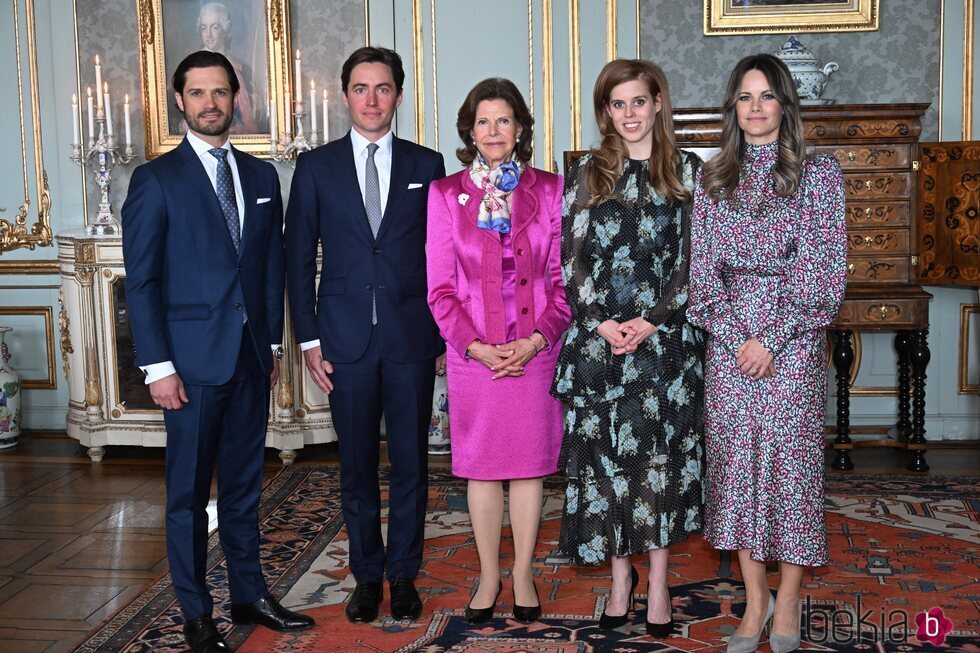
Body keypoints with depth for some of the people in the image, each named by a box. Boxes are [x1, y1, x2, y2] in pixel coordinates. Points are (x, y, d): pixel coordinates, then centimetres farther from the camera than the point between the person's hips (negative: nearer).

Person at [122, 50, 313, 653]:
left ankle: (250, 595, 27)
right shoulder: (156, 180, -4)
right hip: (193, 359, -4)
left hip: (251, 355, 4)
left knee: (244, 485, 14)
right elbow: (142, 280, -7)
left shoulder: (262, 176, 10)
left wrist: (274, 342, 9)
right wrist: (158, 366, -11)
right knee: (190, 493, 6)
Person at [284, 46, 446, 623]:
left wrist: (446, 335, 2)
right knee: (357, 465, 8)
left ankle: (404, 574, 21)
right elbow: (299, 258, 4)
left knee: (411, 462, 6)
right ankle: (367, 575, 23)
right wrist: (309, 339, -1)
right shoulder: (317, 167, 5)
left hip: (412, 337, 0)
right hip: (346, 338, 0)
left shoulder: (426, 165, 6)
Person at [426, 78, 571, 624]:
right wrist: (478, 347, -10)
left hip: (537, 350, 0)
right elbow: (441, 287, 0)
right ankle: (490, 575, 22)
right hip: (473, 353, 0)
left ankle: (523, 574, 22)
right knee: (481, 465, 8)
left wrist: (536, 340, -10)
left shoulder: (550, 189, 4)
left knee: (531, 462, 8)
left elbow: (564, 277, 2)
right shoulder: (446, 194, 3)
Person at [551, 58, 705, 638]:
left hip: (666, 336, -1)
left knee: (661, 454, 2)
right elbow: (571, 260, 4)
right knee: (604, 455, 4)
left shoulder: (687, 172, 5)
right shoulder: (585, 176, 8)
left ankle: (658, 581, 15)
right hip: (598, 338, 1)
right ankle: (621, 576, 20)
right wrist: (602, 323, -9)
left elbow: (695, 259, -1)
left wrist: (652, 321, -12)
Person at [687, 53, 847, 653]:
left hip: (794, 344, -3)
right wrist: (736, 337, -7)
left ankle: (788, 600, 16)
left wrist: (771, 338, -12)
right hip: (729, 345, 3)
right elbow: (704, 272, 6)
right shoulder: (713, 181, 9)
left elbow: (825, 273, -6)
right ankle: (756, 599, 17)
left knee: (792, 462, 0)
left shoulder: (818, 174, 0)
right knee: (736, 462, 4)